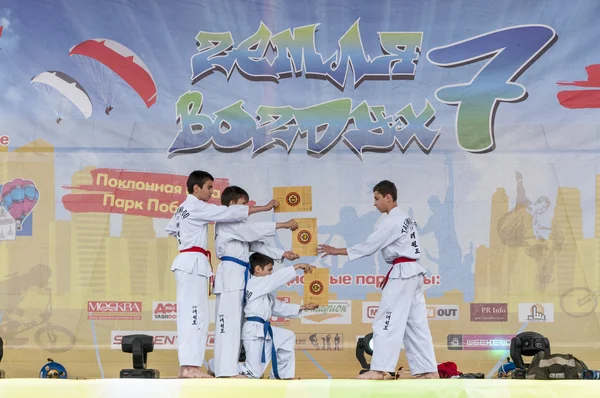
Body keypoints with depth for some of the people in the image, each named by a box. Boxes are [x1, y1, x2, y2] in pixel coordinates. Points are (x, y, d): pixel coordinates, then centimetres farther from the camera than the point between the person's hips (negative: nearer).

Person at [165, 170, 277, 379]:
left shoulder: (184, 208, 16)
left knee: (189, 314, 9)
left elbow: (170, 229, 33)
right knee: (195, 314, -12)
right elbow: (230, 213, -17)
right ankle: (189, 366, -16)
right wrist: (265, 207, -14)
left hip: (187, 262, 10)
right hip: (193, 263, -10)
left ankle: (186, 366, 10)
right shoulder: (197, 207, -13)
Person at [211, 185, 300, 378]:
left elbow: (256, 244, 20)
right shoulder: (225, 222, -8)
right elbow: (254, 230, -18)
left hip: (240, 276, 10)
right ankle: (227, 370, -16)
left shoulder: (238, 226, 23)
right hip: (230, 274, -10)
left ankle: (216, 366, 20)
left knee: (236, 322, 12)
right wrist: (283, 225, -18)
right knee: (229, 322, -13)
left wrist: (283, 254, 10)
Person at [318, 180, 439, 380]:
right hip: (413, 273, 10)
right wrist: (393, 274, 17)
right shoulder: (405, 219, 17)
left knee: (387, 322, -9)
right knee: (416, 323, 10)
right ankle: (428, 370, 9)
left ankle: (381, 369, -11)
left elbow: (369, 246, -14)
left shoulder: (392, 221, -14)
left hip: (402, 275, -10)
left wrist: (337, 251, -8)